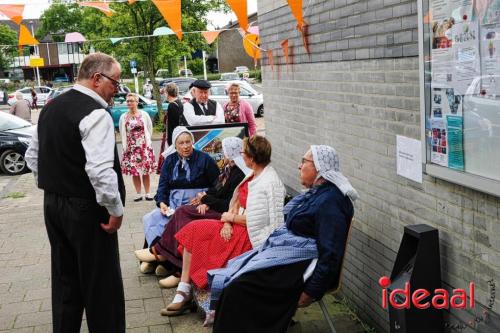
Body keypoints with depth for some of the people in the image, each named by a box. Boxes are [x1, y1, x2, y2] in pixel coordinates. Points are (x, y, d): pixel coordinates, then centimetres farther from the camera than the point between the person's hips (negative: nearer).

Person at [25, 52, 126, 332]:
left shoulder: (51, 108, 10)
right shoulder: (95, 114, -17)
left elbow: (32, 156, 17)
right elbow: (100, 170, -26)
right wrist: (116, 210, -16)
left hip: (53, 204, 9)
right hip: (86, 209, -8)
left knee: (64, 277, 18)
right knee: (102, 282, 2)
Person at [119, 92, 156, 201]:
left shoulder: (144, 114, 0)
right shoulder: (123, 117, 2)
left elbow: (149, 129, 8)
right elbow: (122, 133, 7)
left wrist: (146, 140, 8)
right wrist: (125, 145, 4)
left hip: (144, 146, -1)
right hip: (131, 147, 1)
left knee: (146, 171, 1)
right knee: (134, 171, 1)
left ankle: (147, 193, 9)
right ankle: (138, 194, 10)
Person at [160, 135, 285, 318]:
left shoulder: (268, 183, -20)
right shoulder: (254, 175, 9)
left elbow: (255, 220, -22)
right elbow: (237, 200, 11)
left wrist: (231, 217, -8)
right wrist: (228, 221, -6)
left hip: (249, 236, -9)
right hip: (235, 227, 9)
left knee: (195, 232, -11)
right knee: (193, 231, -3)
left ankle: (184, 291, 5)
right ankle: (184, 291, -5)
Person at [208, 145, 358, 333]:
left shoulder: (330, 202, -19)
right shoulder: (317, 193, 13)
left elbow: (331, 253, -23)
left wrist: (311, 292, -22)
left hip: (301, 261, -10)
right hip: (287, 249, 10)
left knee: (239, 285, -21)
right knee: (233, 274, -3)